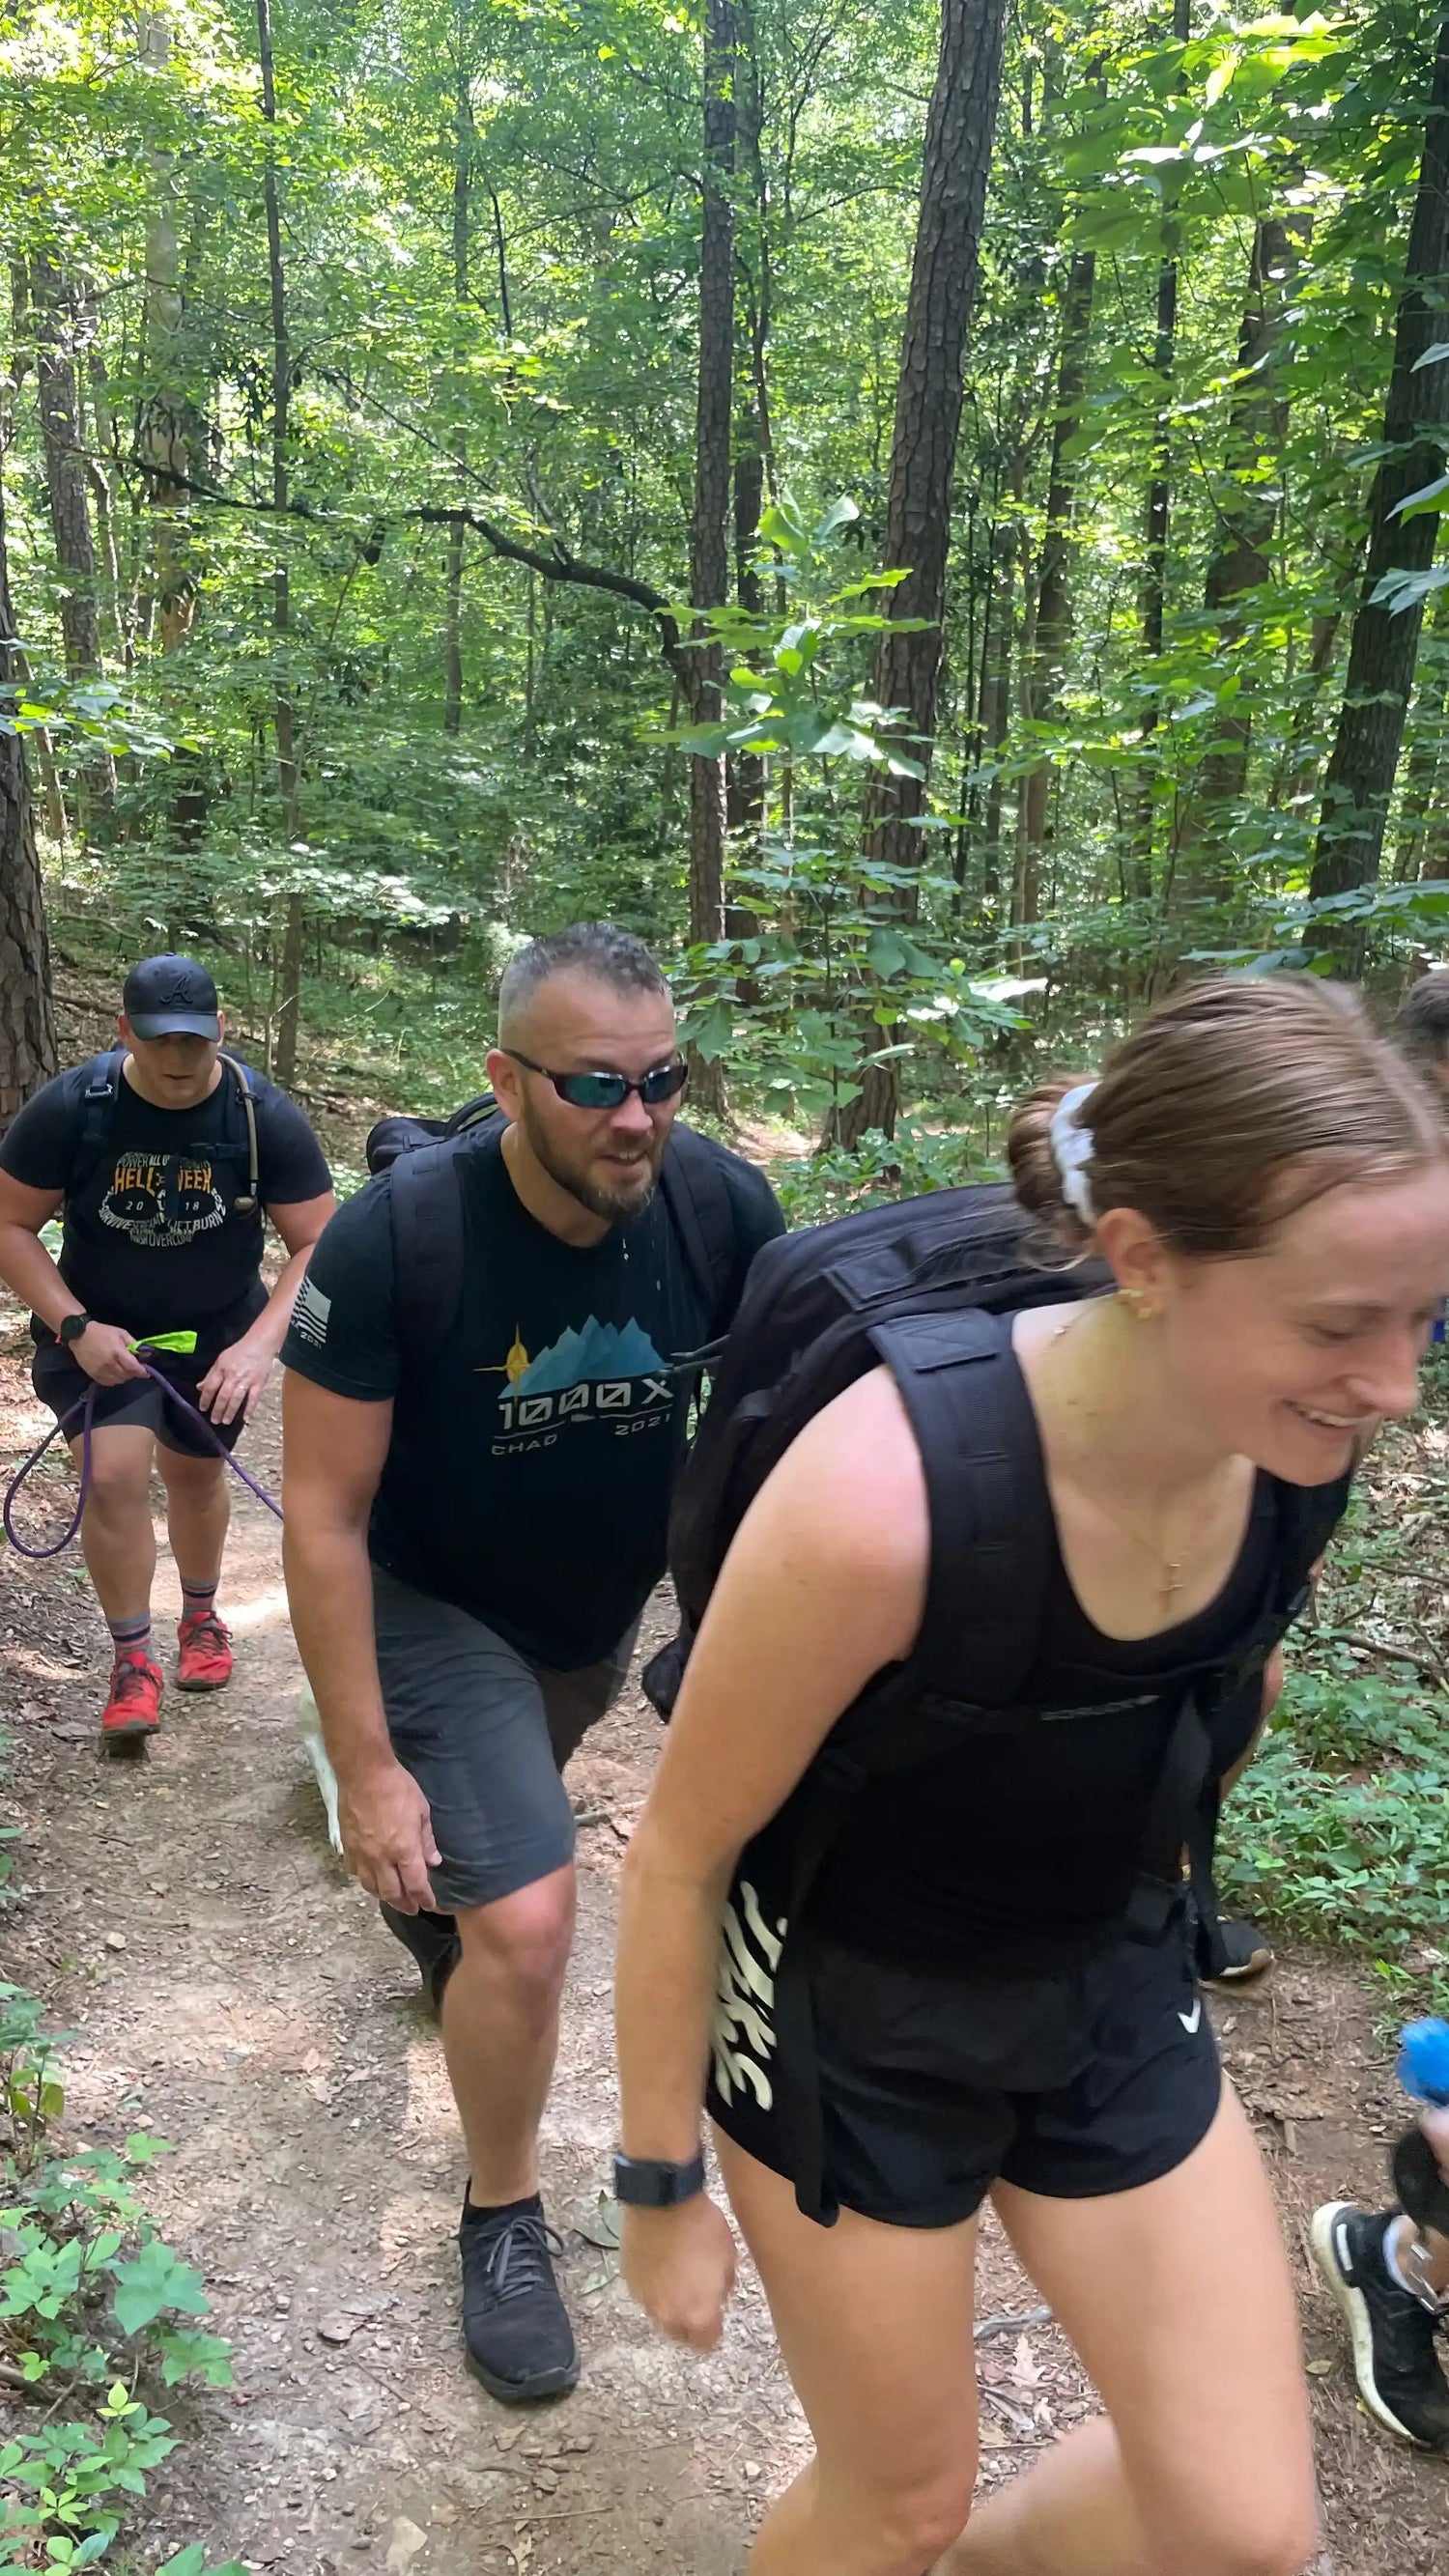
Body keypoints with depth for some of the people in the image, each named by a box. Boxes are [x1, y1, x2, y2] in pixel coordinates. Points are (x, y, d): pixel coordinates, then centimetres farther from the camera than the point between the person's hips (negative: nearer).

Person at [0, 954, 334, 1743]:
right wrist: (75, 1327, -23)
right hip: (100, 1329, -1)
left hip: (217, 1331, 1)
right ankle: (130, 1658, 3)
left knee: (195, 1470, 15)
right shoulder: (67, 1108, -20)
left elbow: (317, 1245, -17)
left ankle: (201, 1616, 42)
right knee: (114, 1473, -15)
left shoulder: (268, 1117, -20)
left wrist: (260, 1343, -31)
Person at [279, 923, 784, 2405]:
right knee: (524, 1923, -14)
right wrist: (367, 1770, -21)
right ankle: (502, 2220, 14)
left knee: (517, 1809, 29)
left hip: (612, 1605, 4)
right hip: (442, 1613, -4)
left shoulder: (721, 1206, -24)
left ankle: (435, 1904, 66)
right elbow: (325, 1518, -24)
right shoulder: (394, 1241, -31)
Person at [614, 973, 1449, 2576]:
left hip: (1113, 1990, 5)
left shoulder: (1302, 1437, -18)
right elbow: (679, 1854, -19)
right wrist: (660, 2186, -8)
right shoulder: (883, 1497, -35)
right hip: (850, 2016, -5)